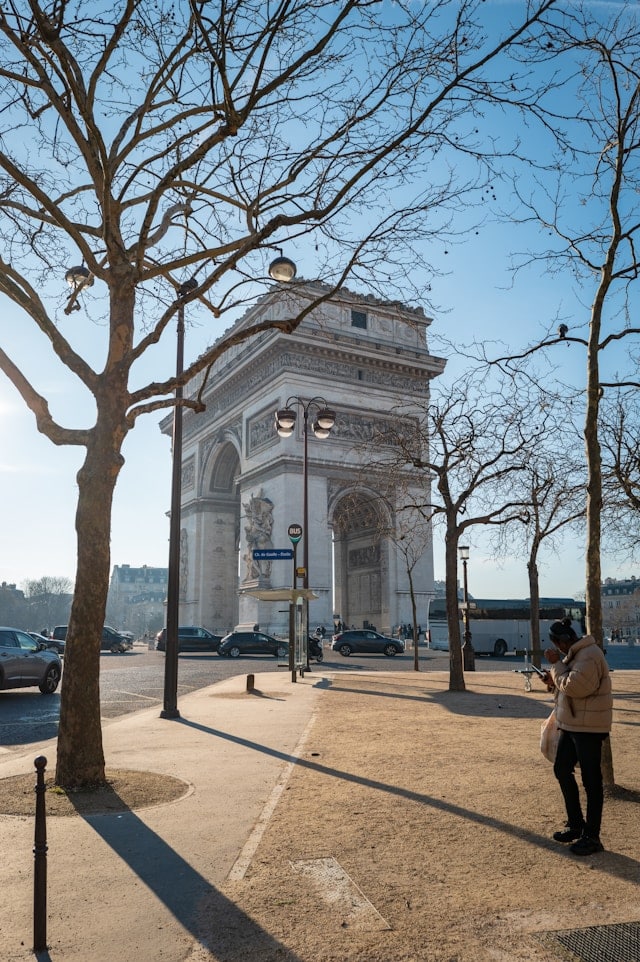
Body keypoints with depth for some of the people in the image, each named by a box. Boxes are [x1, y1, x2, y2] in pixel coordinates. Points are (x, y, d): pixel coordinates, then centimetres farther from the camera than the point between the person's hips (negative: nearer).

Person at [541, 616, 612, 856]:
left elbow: (574, 686, -26)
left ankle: (592, 837, 10)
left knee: (591, 780, 0)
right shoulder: (576, 654, 12)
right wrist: (554, 680, 4)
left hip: (588, 727, -11)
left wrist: (556, 664, -17)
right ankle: (575, 825, 29)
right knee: (561, 769, 16)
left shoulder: (589, 655, -20)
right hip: (571, 724, 11)